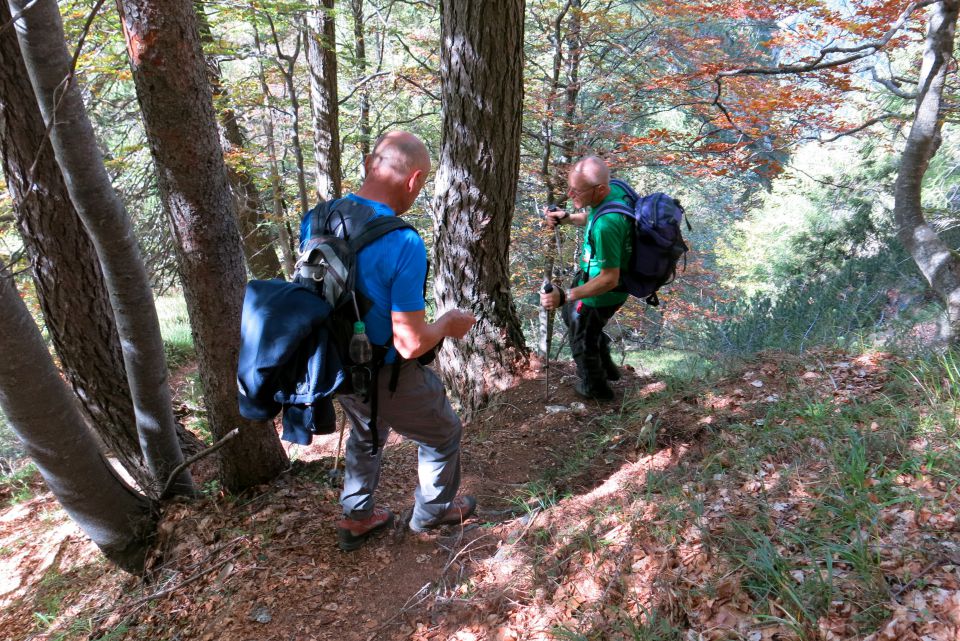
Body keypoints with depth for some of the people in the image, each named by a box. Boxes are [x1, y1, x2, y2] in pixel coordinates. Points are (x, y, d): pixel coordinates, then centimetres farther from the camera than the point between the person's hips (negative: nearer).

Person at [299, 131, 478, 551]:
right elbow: (411, 343, -29)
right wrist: (448, 323, -8)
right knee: (442, 436, 24)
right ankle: (433, 511, 47)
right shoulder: (403, 244, -31)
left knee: (365, 436, 34)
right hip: (388, 378, -6)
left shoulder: (316, 220, -10)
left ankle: (356, 518, 49)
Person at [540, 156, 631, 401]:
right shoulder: (614, 189, -12)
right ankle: (607, 366, 51)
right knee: (571, 314, 33)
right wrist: (567, 218, -5)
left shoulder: (606, 225, -41)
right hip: (592, 274, 9)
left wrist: (564, 297, -36)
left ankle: (595, 387, 46)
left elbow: (609, 280, -34)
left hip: (601, 294, -9)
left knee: (582, 340, 17)